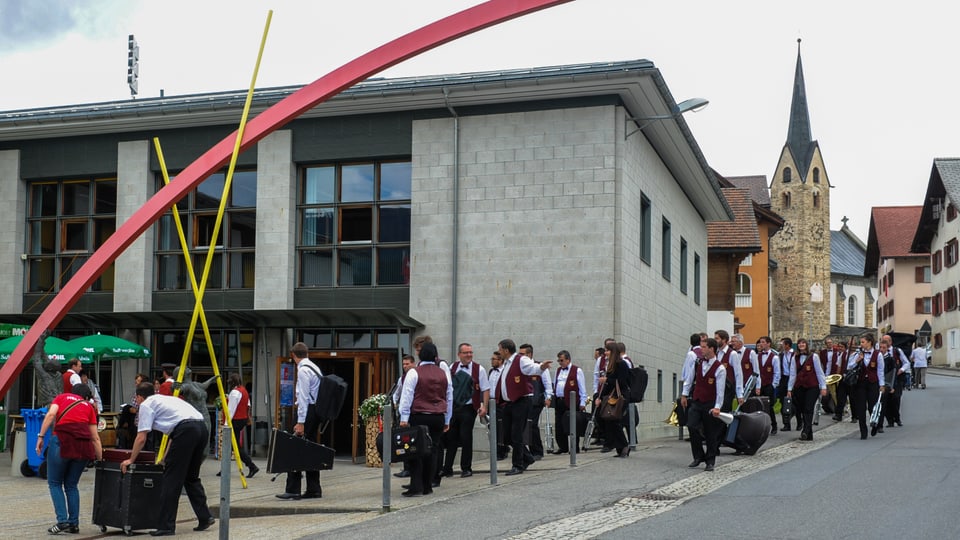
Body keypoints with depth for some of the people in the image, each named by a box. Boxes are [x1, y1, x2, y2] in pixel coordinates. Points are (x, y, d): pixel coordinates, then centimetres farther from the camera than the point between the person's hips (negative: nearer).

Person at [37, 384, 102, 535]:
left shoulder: (62, 397, 20)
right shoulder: (89, 406, 23)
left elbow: (51, 414, -1)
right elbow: (95, 437, 18)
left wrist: (41, 436, -5)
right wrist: (100, 460, 20)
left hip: (62, 440, -3)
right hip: (84, 444, 3)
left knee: (55, 483, 10)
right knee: (71, 485, 16)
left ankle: (62, 520, -3)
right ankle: (74, 523, 12)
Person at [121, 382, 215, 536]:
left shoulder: (146, 405, 11)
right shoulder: (165, 399, 34)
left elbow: (141, 439, 6)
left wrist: (131, 460, 19)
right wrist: (167, 458, 44)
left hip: (186, 430, -8)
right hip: (202, 427, 8)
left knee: (171, 479, 0)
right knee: (191, 477, 22)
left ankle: (166, 526, 2)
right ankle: (205, 517, 20)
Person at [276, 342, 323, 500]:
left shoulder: (303, 370, -12)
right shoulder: (314, 368, 16)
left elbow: (304, 398, -17)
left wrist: (301, 422, -18)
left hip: (308, 411, -9)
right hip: (316, 410, 9)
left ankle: (293, 490, -7)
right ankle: (314, 489, 13)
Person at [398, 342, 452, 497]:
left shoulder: (414, 373, -4)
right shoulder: (444, 374, 10)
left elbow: (407, 396, -8)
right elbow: (449, 398, 16)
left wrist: (404, 418, -6)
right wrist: (447, 420, 23)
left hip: (419, 416, -4)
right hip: (438, 417, 4)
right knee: (432, 451, 9)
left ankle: (416, 487, -6)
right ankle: (427, 487, 12)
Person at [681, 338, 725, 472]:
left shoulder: (719, 369, -11)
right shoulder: (698, 363, 4)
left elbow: (720, 390, -15)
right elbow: (689, 379, 15)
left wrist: (717, 407, -21)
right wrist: (684, 395, 12)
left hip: (710, 404, -4)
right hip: (696, 402, 4)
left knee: (711, 434, 3)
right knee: (692, 427, -9)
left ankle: (710, 461, 16)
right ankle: (698, 457, 7)